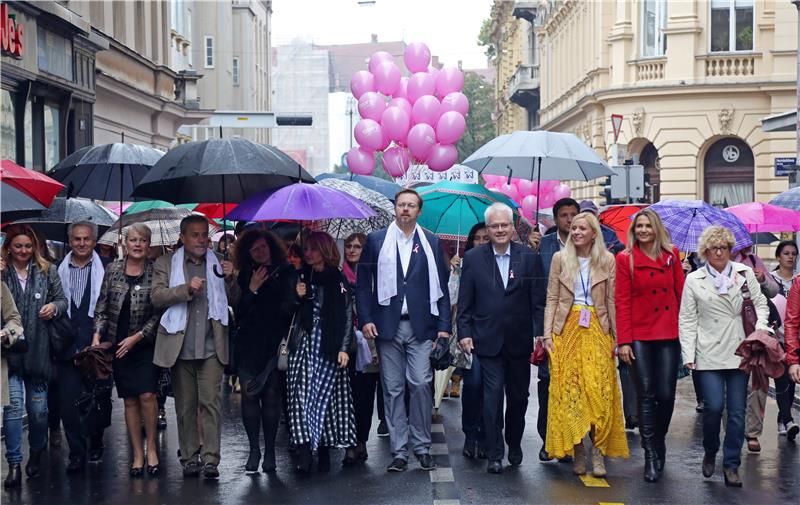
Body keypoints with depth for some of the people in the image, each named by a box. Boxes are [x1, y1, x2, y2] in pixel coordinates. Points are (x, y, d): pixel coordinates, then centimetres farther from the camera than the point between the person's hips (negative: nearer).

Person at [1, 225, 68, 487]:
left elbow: (62, 300, 11)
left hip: (38, 349, 1)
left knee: (38, 407, 10)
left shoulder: (47, 270, 6)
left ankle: (36, 455, 31)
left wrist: (54, 306, -12)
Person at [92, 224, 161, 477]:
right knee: (129, 400, 5)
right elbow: (102, 306, 8)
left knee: (147, 394, -14)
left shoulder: (156, 272, -3)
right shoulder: (112, 270, 4)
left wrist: (137, 337, -11)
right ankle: (137, 454, 13)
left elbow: (159, 312, -5)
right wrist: (97, 333, -4)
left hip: (146, 343, -2)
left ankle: (151, 447, 5)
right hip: (118, 344, 2)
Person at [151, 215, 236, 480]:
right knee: (185, 405, 7)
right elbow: (156, 297, -6)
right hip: (180, 347, 0)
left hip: (211, 347, 0)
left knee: (211, 402, -7)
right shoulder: (166, 264, 7)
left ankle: (210, 459, -7)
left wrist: (230, 279, -8)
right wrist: (187, 289, -18)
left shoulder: (219, 264, 11)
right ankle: (190, 458, 15)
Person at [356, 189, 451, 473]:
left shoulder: (431, 243, 9)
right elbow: (363, 282, 6)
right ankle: (399, 451, 9)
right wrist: (365, 319, -5)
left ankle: (422, 447, 6)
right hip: (387, 326, 0)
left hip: (420, 326, 0)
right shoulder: (376, 241, 8)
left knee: (420, 384, -8)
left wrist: (444, 325, 1)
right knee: (393, 388, 3)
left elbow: (440, 286, 8)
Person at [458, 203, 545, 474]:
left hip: (520, 340, 1)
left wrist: (540, 333, -4)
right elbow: (465, 301, 2)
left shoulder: (529, 257, 2)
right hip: (488, 340, -1)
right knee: (492, 397, -4)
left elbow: (538, 300, 2)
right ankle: (494, 454, 2)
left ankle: (514, 445, 32)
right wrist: (464, 333, -5)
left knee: (518, 396, 12)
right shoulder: (473, 258, 2)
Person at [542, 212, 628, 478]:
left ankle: (598, 451, -3)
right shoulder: (560, 258, 6)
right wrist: (547, 334, -2)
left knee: (599, 390, -9)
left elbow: (612, 300, 3)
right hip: (567, 329, 1)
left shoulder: (607, 260, 4)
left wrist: (617, 337, -1)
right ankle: (577, 452, 6)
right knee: (568, 390, -2)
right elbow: (551, 299, 5)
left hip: (597, 331, -1)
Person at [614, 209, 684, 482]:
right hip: (640, 336, -2)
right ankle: (651, 454, 6)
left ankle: (658, 442, 24)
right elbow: (622, 301, -2)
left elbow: (680, 293, 7)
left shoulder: (671, 255, 7)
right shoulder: (625, 259, 0)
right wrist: (623, 341, -8)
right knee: (646, 395, -1)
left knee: (666, 394, 0)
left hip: (669, 335, 2)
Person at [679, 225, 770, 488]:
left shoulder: (745, 273, 9)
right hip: (709, 354, -2)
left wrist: (760, 328, -6)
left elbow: (760, 303, 14)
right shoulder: (694, 280, 5)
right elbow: (687, 319, 5)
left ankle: (731, 464, 11)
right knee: (714, 406, -11)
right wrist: (688, 354, -3)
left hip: (739, 352, 2)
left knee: (737, 411, 1)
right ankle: (710, 452, 16)